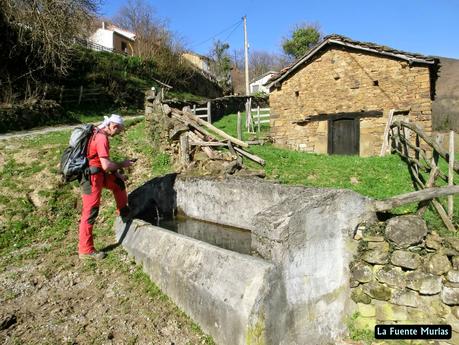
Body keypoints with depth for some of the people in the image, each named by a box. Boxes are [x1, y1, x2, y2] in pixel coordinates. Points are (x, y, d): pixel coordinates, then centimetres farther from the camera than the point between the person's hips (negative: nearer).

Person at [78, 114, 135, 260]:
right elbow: (106, 165, -25)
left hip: (98, 174, 10)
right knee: (90, 213, -5)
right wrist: (122, 164, -8)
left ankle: (123, 211, 40)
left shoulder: (99, 134, 12)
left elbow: (105, 161, 19)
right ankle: (85, 250, 4)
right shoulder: (102, 138, -18)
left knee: (118, 183, 25)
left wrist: (116, 174, 12)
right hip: (91, 177, -10)